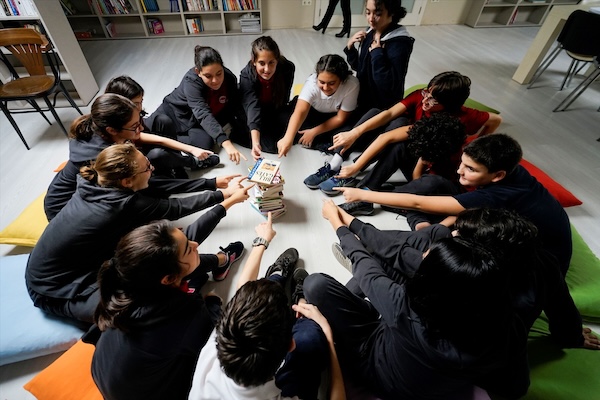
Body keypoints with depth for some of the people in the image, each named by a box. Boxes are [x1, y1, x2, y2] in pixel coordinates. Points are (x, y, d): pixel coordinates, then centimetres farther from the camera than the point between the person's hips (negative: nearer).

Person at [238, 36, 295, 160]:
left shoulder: (288, 68, -24)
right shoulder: (246, 75, -28)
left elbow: (283, 101, -13)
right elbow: (252, 106, -42)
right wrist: (255, 141, -57)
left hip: (277, 110, 2)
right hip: (254, 113, -2)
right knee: (271, 145, -22)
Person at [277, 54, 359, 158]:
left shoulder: (352, 84, -32)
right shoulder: (311, 83, -33)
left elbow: (340, 118, -21)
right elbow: (300, 111, -47)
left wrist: (314, 132, -24)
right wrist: (288, 138, -64)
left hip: (334, 117, -1)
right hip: (313, 112, 2)